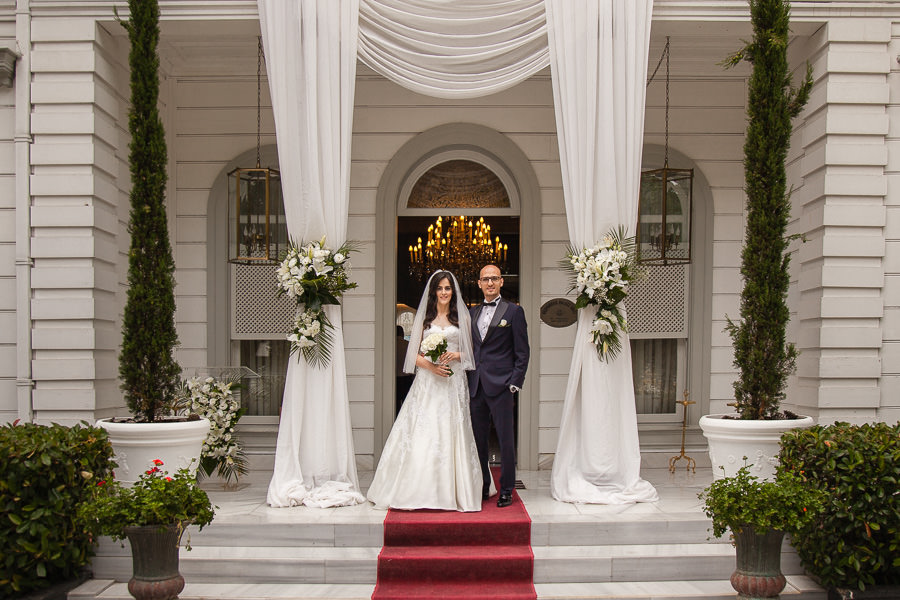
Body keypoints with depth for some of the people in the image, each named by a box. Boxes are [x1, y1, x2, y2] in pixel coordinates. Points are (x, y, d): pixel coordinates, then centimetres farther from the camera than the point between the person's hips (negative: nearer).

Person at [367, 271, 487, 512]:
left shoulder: (462, 318, 11)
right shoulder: (424, 318, 10)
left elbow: (471, 352, 12)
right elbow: (414, 354, 6)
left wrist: (456, 355, -8)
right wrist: (431, 365, -11)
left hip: (454, 383, 0)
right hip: (427, 383, 0)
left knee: (451, 435, -3)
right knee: (422, 435, -6)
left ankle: (452, 492, 4)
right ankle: (422, 492, -1)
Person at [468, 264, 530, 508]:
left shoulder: (514, 311, 0)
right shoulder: (473, 312, 16)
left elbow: (522, 352, -2)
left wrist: (515, 382, -9)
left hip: (501, 385, -5)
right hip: (476, 385, 5)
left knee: (506, 440, -1)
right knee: (478, 440, 10)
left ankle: (506, 490, 9)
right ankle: (482, 488, 21)